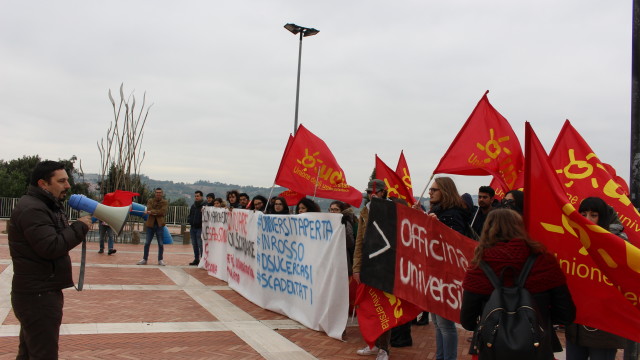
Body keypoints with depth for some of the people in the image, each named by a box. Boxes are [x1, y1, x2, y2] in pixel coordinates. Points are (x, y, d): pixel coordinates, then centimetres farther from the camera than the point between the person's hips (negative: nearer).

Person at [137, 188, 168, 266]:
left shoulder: (165, 202, 4)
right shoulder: (150, 201, 9)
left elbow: (163, 212, -12)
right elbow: (149, 209, -9)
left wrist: (152, 212, -14)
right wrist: (157, 212, -16)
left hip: (159, 224, -1)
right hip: (150, 224, 1)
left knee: (160, 244, 2)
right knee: (147, 243, 5)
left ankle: (160, 260, 13)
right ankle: (144, 259, 15)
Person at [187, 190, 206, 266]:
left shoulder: (204, 206, -7)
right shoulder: (193, 206, 16)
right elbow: (189, 215, 24)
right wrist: (189, 220, 4)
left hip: (200, 228, -7)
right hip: (193, 228, 7)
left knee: (200, 245, -9)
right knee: (195, 245, 12)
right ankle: (196, 260, 20)